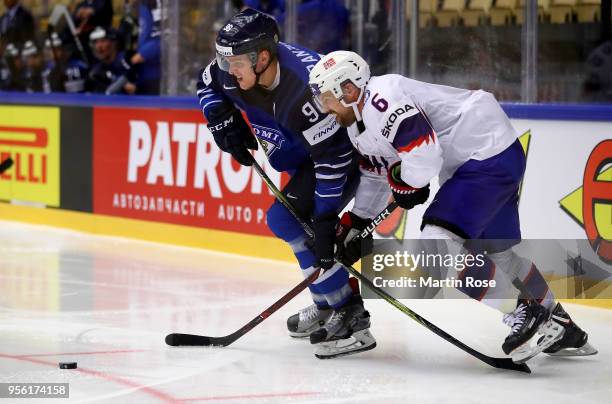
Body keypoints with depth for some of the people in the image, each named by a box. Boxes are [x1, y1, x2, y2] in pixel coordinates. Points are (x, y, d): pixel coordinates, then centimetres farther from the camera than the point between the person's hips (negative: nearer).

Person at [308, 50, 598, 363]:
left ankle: (527, 316, -14)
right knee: (498, 250, 19)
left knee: (440, 240, -20)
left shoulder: (383, 100, -23)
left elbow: (425, 156, -28)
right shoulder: (358, 126, 13)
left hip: (490, 153, -11)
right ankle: (562, 329, 35)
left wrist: (403, 182, -7)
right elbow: (376, 175, 24)